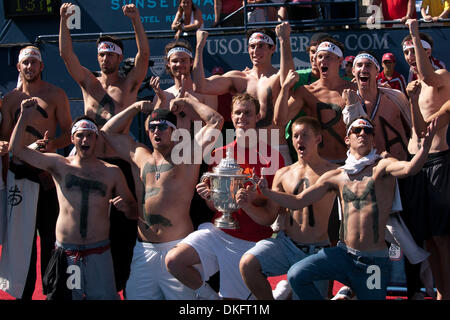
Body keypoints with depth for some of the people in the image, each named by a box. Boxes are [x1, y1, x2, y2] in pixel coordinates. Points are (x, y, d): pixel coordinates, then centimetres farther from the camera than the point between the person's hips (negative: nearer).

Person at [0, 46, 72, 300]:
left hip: (47, 172, -2)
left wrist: (53, 144, -18)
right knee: (21, 233, 3)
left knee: (50, 231, 1)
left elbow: (69, 133, 2)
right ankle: (23, 292, 9)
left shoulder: (56, 95, 4)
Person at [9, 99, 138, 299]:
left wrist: (126, 206, -12)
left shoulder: (112, 172, 8)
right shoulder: (59, 165, 8)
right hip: (66, 253, 0)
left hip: (99, 253, 0)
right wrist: (24, 118, -6)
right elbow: (18, 149, 4)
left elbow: (134, 214, 11)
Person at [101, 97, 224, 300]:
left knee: (182, 297, -6)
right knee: (135, 295, 4)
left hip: (178, 245, -5)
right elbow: (108, 131, 27)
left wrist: (187, 102, 10)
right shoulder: (140, 156, 18)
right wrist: (135, 107, 21)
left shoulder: (186, 155, 4)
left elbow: (216, 121, -1)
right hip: (143, 249, 5)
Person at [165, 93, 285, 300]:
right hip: (218, 231, 3)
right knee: (174, 260, -19)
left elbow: (271, 217, -7)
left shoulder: (271, 156, -6)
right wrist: (209, 197, -9)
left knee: (233, 298, -1)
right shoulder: (220, 154, 7)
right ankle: (208, 295, 5)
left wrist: (247, 205, -27)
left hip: (250, 241, -3)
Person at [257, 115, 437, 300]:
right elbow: (298, 202, 11)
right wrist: (266, 192, -3)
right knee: (296, 275, -15)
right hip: (343, 254, 3)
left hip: (374, 261, -2)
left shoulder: (382, 167, -3)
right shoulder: (336, 177, 8)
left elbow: (409, 169, -25)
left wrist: (425, 146, -45)